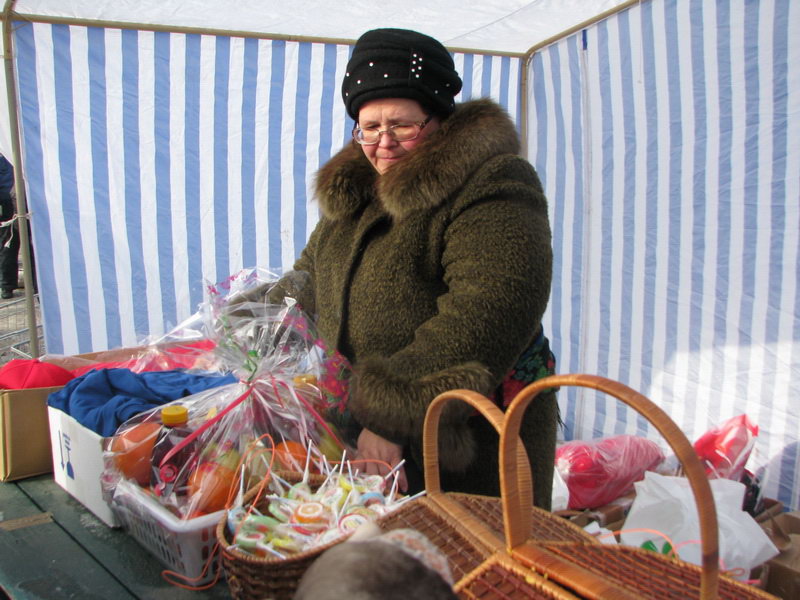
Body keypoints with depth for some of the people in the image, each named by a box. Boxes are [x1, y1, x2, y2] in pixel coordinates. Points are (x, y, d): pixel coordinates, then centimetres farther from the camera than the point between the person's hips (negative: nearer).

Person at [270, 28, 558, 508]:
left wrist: (389, 415, -31)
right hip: (362, 431, 8)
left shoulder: (492, 188, -15)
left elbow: (487, 314, -28)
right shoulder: (350, 188, 12)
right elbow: (310, 278, 21)